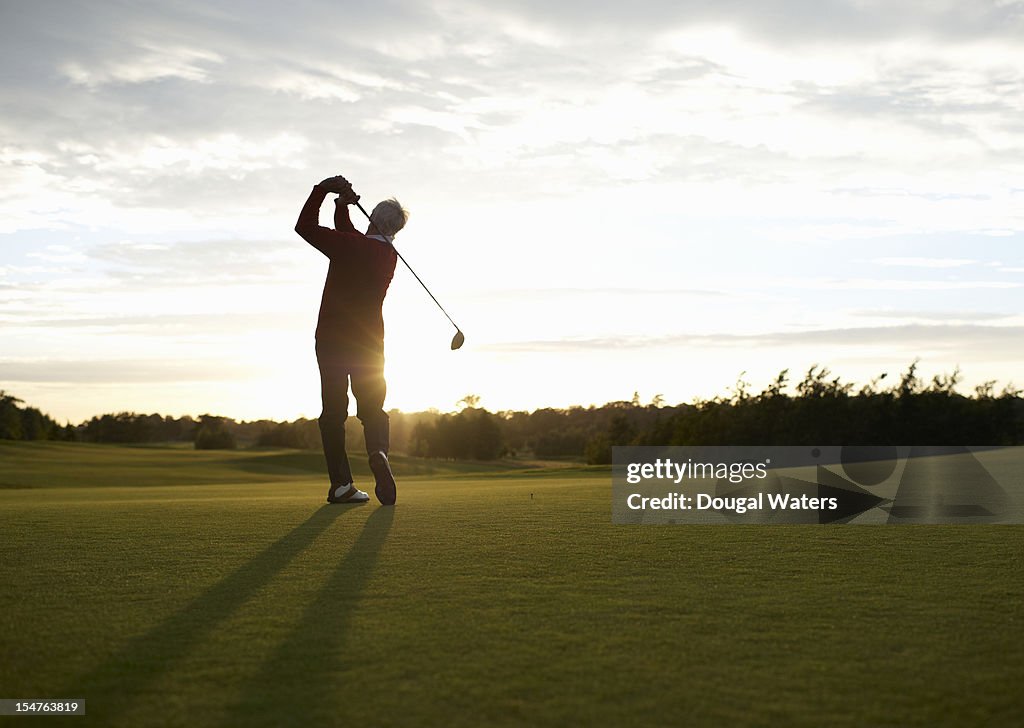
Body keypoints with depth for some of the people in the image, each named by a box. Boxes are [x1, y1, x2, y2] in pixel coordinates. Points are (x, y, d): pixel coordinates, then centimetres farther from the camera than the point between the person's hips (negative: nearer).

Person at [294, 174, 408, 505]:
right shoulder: (389, 256, 5)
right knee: (372, 407, 6)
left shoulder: (347, 245, -12)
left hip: (331, 339, -3)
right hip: (369, 342, 3)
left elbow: (304, 227, -2)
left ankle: (341, 483, -3)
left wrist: (323, 188, 1)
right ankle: (378, 452, -27)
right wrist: (341, 207, 16)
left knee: (334, 410, 2)